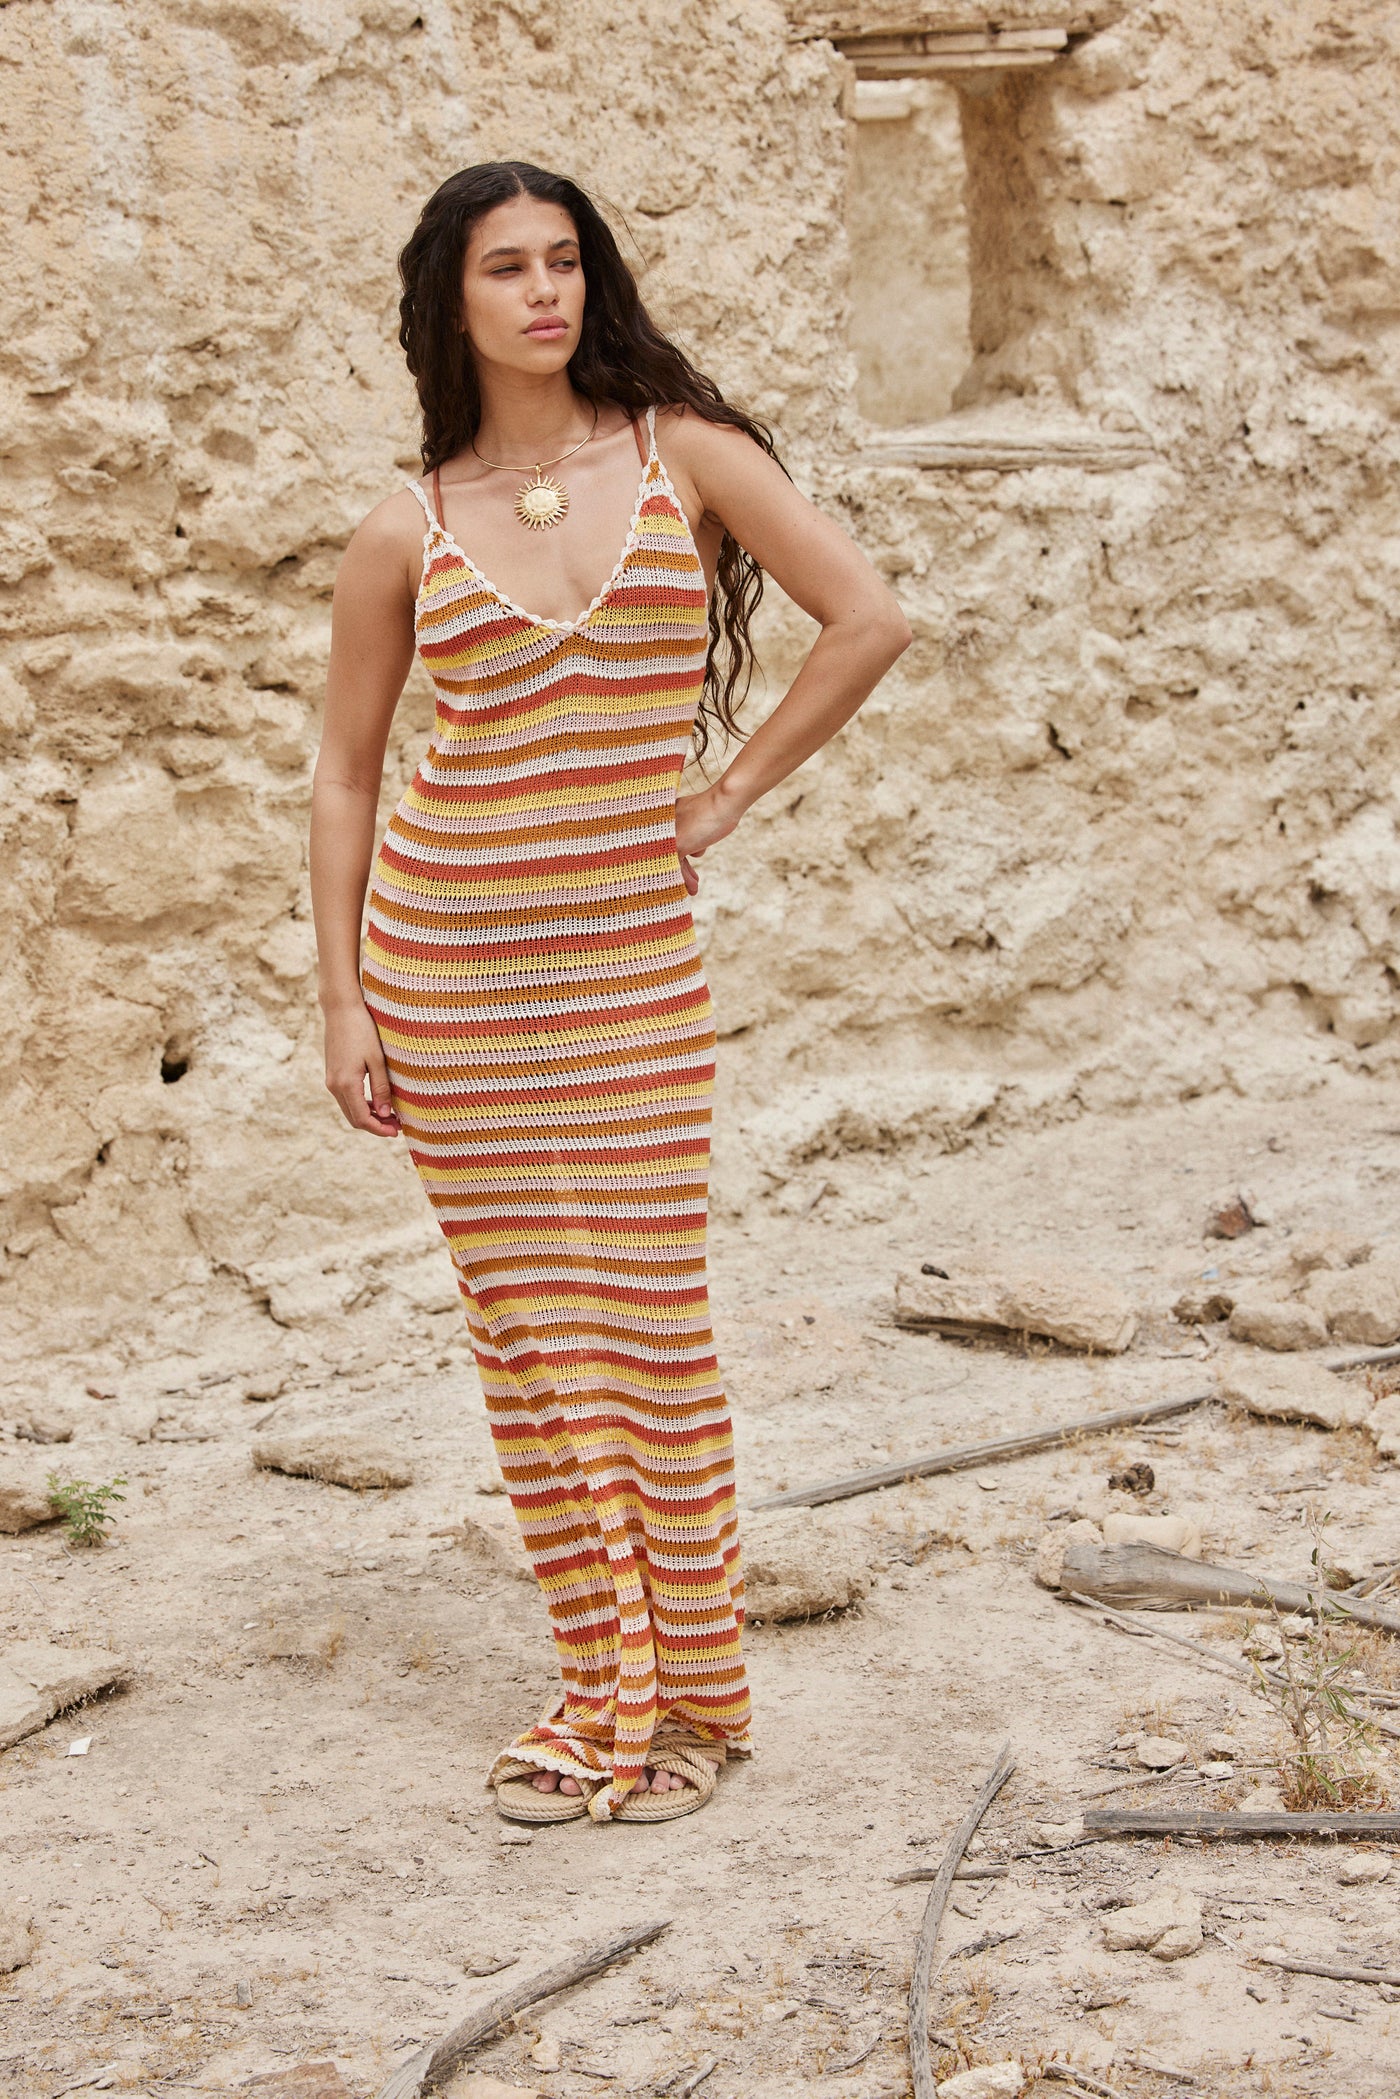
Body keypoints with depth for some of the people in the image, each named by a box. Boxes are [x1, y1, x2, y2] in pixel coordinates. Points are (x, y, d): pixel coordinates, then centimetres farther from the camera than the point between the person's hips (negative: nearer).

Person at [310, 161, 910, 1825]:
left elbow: (868, 621, -3)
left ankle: (695, 1696, 13)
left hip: (632, 955, -1)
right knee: (526, 1329, 5)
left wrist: (729, 797, -2)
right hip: (446, 961, 1)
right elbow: (344, 773, 8)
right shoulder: (409, 531, 2)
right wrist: (342, 999, 3)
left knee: (651, 1328, -1)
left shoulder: (682, 456, 0)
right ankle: (604, 1684, 17)